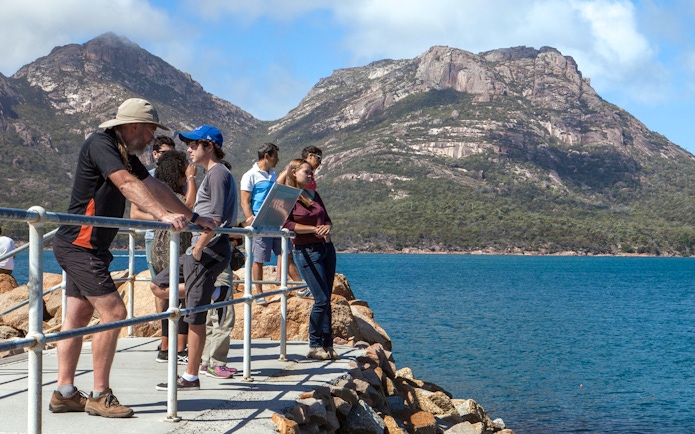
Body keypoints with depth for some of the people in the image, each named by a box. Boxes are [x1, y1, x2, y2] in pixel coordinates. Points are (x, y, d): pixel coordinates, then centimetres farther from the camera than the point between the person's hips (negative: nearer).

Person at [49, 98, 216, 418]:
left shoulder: (126, 155, 14)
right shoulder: (100, 144, -15)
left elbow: (154, 187, 18)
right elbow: (128, 185, -29)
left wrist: (193, 217, 18)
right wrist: (164, 215, -39)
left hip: (87, 248, 10)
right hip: (79, 245, -10)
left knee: (78, 317, 9)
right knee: (113, 312, -12)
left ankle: (64, 394, 13)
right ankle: (99, 396, -6)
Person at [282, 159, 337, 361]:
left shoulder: (314, 195, 16)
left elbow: (327, 219, 20)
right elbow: (286, 224, -15)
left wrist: (327, 228, -4)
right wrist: (314, 229, -17)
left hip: (326, 247, 7)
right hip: (306, 251, -7)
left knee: (326, 300, 5)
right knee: (321, 300, -9)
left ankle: (327, 344, 10)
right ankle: (314, 346, 3)